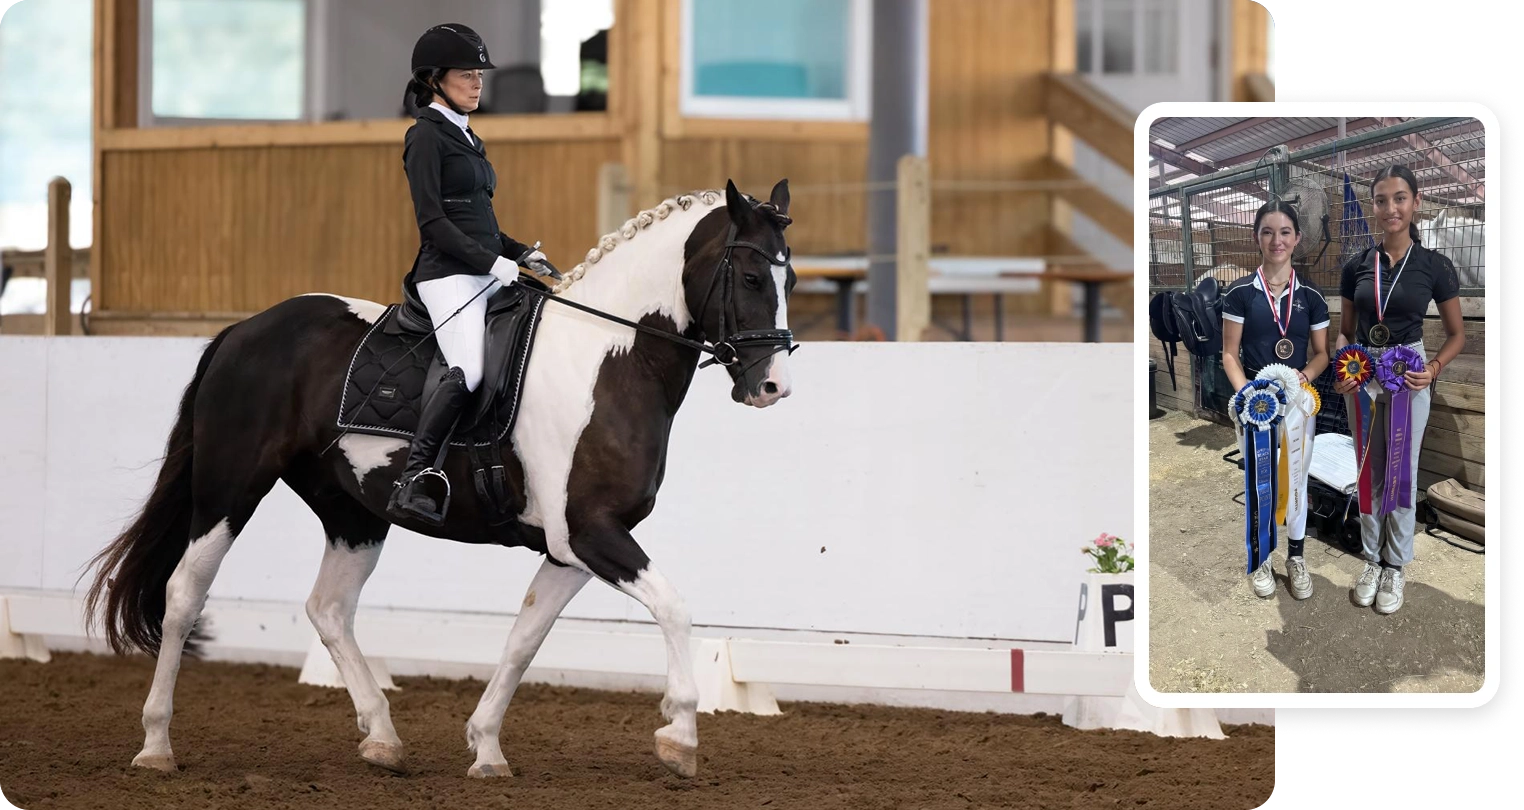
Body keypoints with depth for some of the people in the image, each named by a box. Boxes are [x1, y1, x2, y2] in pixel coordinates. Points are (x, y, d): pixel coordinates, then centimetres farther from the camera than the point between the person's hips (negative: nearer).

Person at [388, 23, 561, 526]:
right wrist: (491, 261, -19)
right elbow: (432, 221, -14)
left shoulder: (466, 138, 22)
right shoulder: (426, 136, -5)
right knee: (467, 370, -29)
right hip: (448, 276, -10)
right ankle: (412, 483, -35)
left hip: (485, 274, 10)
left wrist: (520, 253, 13)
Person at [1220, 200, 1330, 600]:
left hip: (1297, 401, 2)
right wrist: (1246, 391, -21)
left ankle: (1296, 557, 23)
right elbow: (1230, 354, -5)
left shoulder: (1310, 296, 0)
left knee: (1296, 479, 10)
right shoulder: (1240, 293, -6)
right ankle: (1260, 558, 20)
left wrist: (1306, 374, -15)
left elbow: (1321, 353, 6)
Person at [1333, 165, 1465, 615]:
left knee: (1402, 474, 3)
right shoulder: (1356, 267, 0)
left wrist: (1434, 368, -16)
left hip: (1408, 375, -3)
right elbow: (1345, 332, 9)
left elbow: (1457, 334, 1)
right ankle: (1371, 558, 22)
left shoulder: (1434, 266, -8)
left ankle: (1395, 566, 13)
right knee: (1369, 472, 10)